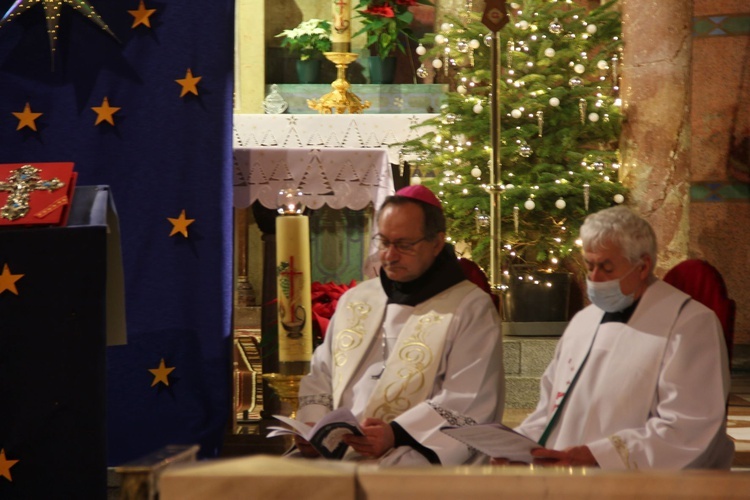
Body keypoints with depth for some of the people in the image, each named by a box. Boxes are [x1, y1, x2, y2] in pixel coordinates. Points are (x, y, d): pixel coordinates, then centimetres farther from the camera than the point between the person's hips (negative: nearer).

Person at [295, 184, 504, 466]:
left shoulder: (471, 307, 3)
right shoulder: (354, 301, 22)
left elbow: (468, 402, -8)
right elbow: (320, 375, 23)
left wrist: (396, 434, -20)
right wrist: (311, 424, 1)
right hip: (335, 451, 6)